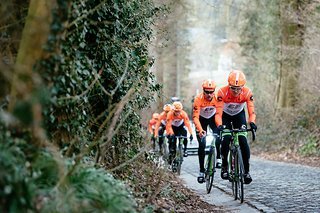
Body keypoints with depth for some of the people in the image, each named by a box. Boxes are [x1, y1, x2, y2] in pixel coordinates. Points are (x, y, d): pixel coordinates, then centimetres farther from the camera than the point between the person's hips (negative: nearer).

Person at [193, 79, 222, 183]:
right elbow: (195, 116, -34)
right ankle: (201, 170, -2)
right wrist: (200, 130, -47)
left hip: (213, 118, 1)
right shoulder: (198, 99, -31)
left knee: (218, 136, -26)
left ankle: (218, 158, -5)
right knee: (202, 145, -11)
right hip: (201, 119, -1)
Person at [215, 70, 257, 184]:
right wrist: (219, 125, -55)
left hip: (239, 115, 1)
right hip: (226, 115, -1)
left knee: (243, 141, -15)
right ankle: (224, 166, -1)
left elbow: (251, 111, -33)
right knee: (226, 139, -22)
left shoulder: (247, 93, -29)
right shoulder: (222, 92, -34)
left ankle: (246, 171, -5)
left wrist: (252, 123, -54)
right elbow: (218, 113, -37)